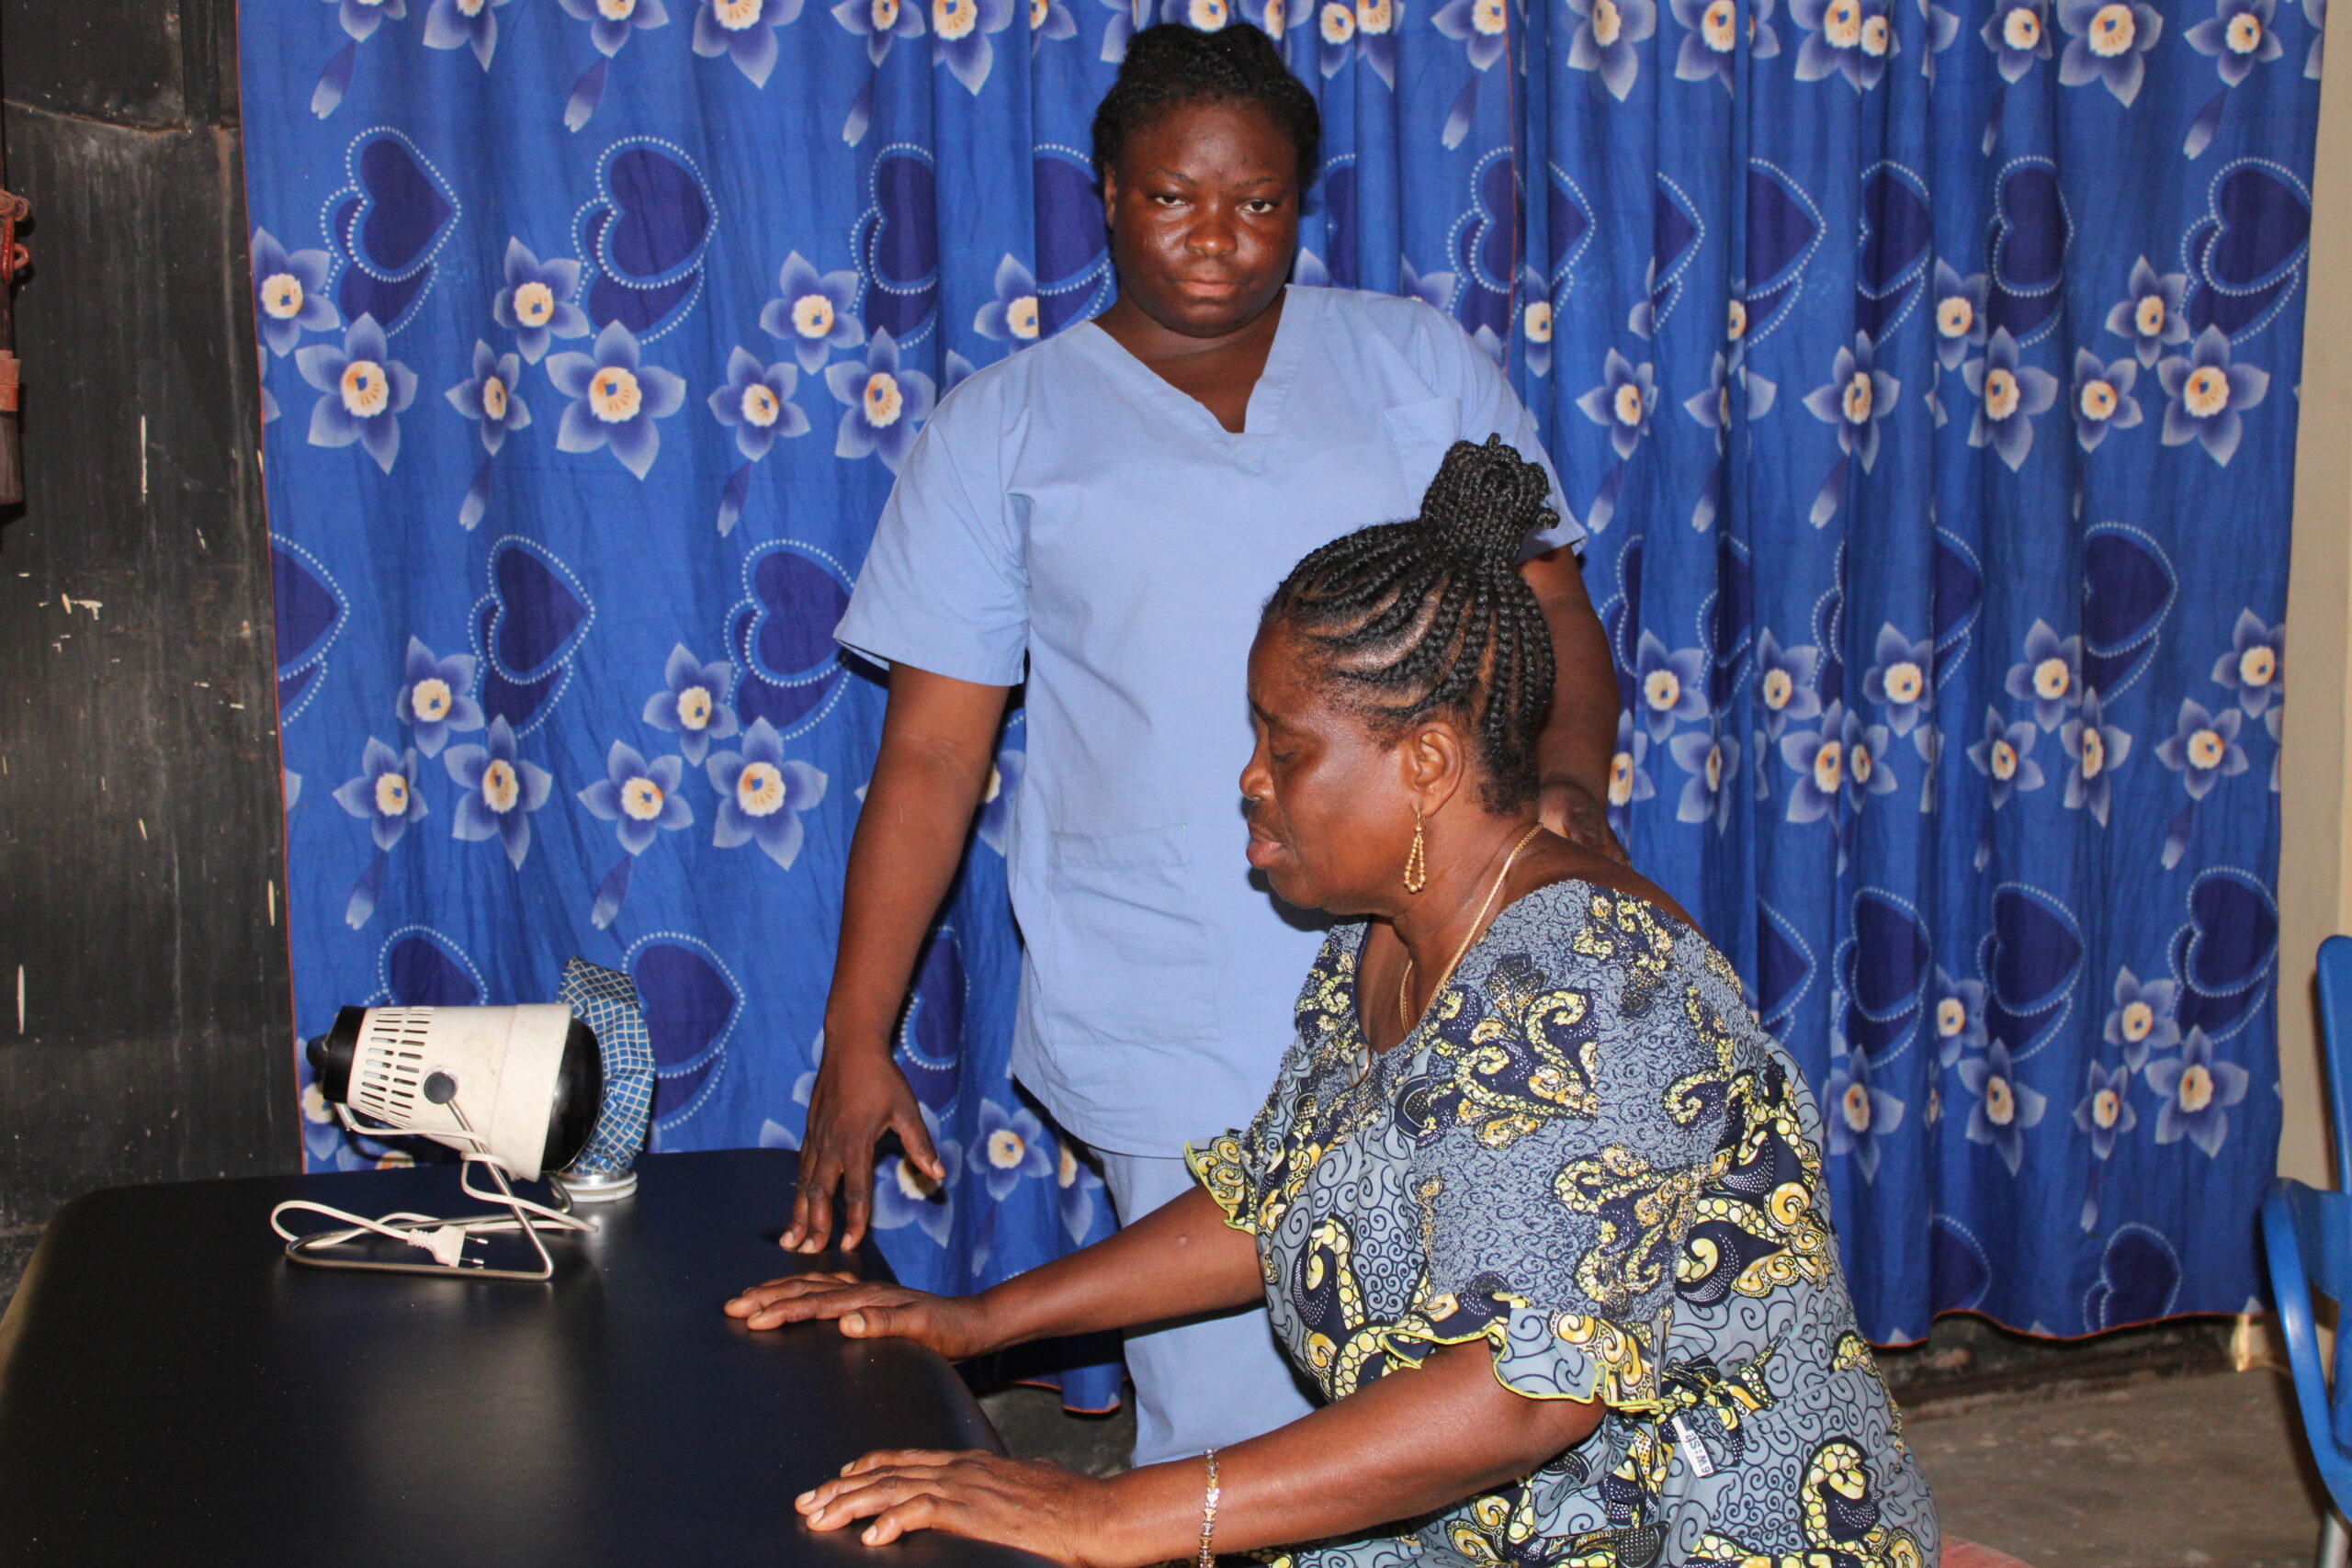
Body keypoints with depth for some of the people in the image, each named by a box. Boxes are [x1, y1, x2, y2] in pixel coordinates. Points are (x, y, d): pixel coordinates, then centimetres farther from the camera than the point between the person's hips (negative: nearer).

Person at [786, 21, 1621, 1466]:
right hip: (1185, 1039, -1)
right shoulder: (1005, 429, 7)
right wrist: (857, 1040, -1)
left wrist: (1572, 783, -11)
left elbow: (1551, 604, 10)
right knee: (1233, 1442, -3)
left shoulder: (1419, 362, 11)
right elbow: (931, 754, 4)